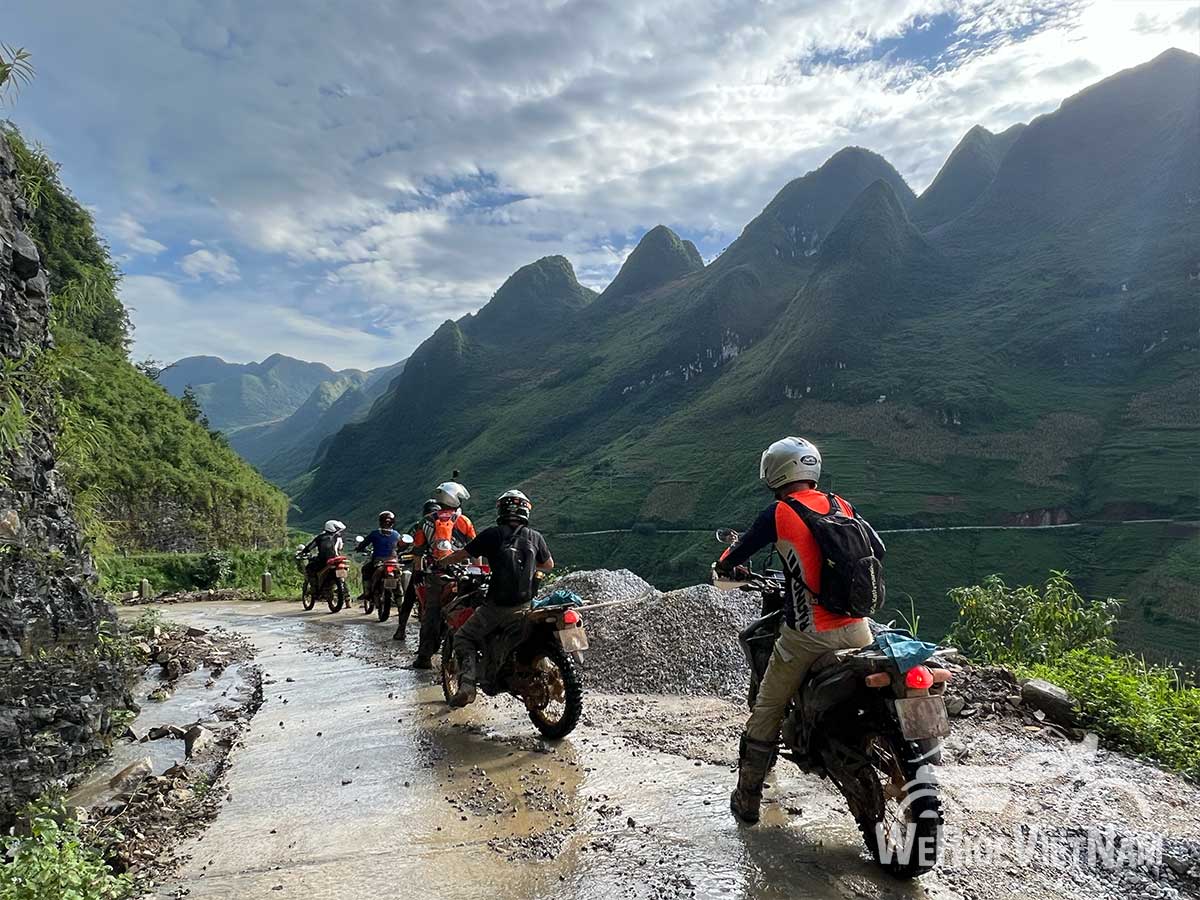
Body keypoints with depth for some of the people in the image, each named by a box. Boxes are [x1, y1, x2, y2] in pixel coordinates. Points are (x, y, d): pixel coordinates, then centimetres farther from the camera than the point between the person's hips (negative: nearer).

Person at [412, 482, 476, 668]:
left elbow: (418, 549, 7)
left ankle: (424, 656, 8)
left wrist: (417, 570, 15)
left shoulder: (428, 522, 8)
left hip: (432, 576, 2)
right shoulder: (464, 522, 2)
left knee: (430, 615, 8)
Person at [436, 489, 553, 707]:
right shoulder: (535, 537, 5)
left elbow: (462, 554, 4)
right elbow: (549, 565, 18)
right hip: (525, 605, 4)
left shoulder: (493, 534, -4)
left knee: (464, 638, 8)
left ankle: (466, 684, -10)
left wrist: (440, 563, 21)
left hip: (497, 605, -3)